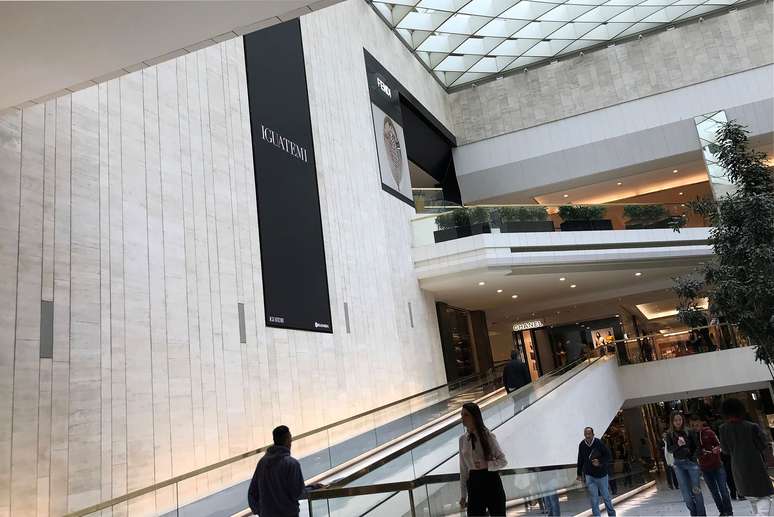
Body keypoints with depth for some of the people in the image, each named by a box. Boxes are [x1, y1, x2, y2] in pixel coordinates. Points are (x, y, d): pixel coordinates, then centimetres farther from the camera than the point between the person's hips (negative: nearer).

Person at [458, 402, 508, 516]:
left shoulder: (488, 435, -7)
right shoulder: (462, 439, 4)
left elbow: (503, 461, -4)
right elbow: (463, 469, 9)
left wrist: (486, 464, -22)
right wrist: (463, 495, 9)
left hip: (491, 482, -3)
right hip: (474, 484, 3)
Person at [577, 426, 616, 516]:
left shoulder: (599, 443, -16)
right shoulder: (581, 445, -6)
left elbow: (608, 456, -7)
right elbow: (580, 460, 5)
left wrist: (600, 463, -22)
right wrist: (579, 474, 10)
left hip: (601, 474, -2)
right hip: (589, 475, 2)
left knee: (605, 495, 12)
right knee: (593, 497, -1)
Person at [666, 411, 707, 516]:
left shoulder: (689, 432, -3)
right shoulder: (670, 434, -1)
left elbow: (697, 446, 1)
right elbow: (669, 449, -4)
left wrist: (694, 457, -10)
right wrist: (678, 445, -22)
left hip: (691, 462, -1)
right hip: (678, 464, 1)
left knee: (696, 490, -1)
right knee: (686, 492, 3)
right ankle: (693, 512, 19)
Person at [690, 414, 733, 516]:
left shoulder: (709, 432, -7)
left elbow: (719, 444, 0)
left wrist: (717, 449, -19)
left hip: (717, 465, -2)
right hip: (705, 468, 3)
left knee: (723, 489, 2)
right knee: (714, 492, 10)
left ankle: (729, 511, 15)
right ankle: (722, 511, 23)